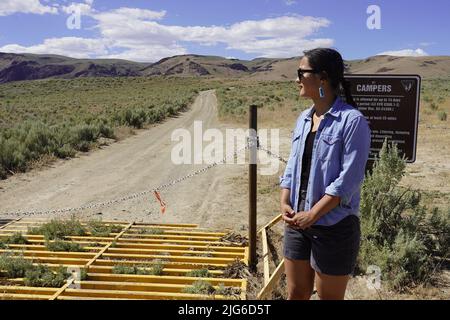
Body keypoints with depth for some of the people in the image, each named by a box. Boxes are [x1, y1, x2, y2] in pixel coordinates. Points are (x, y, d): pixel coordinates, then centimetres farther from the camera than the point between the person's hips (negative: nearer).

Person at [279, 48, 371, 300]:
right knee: (296, 294, 18)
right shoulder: (304, 118, 8)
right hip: (297, 222, 7)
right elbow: (293, 165, 10)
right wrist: (285, 203, -4)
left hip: (334, 226, -6)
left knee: (329, 296, 11)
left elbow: (349, 179, -18)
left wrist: (312, 215, -18)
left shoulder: (352, 120, -14)